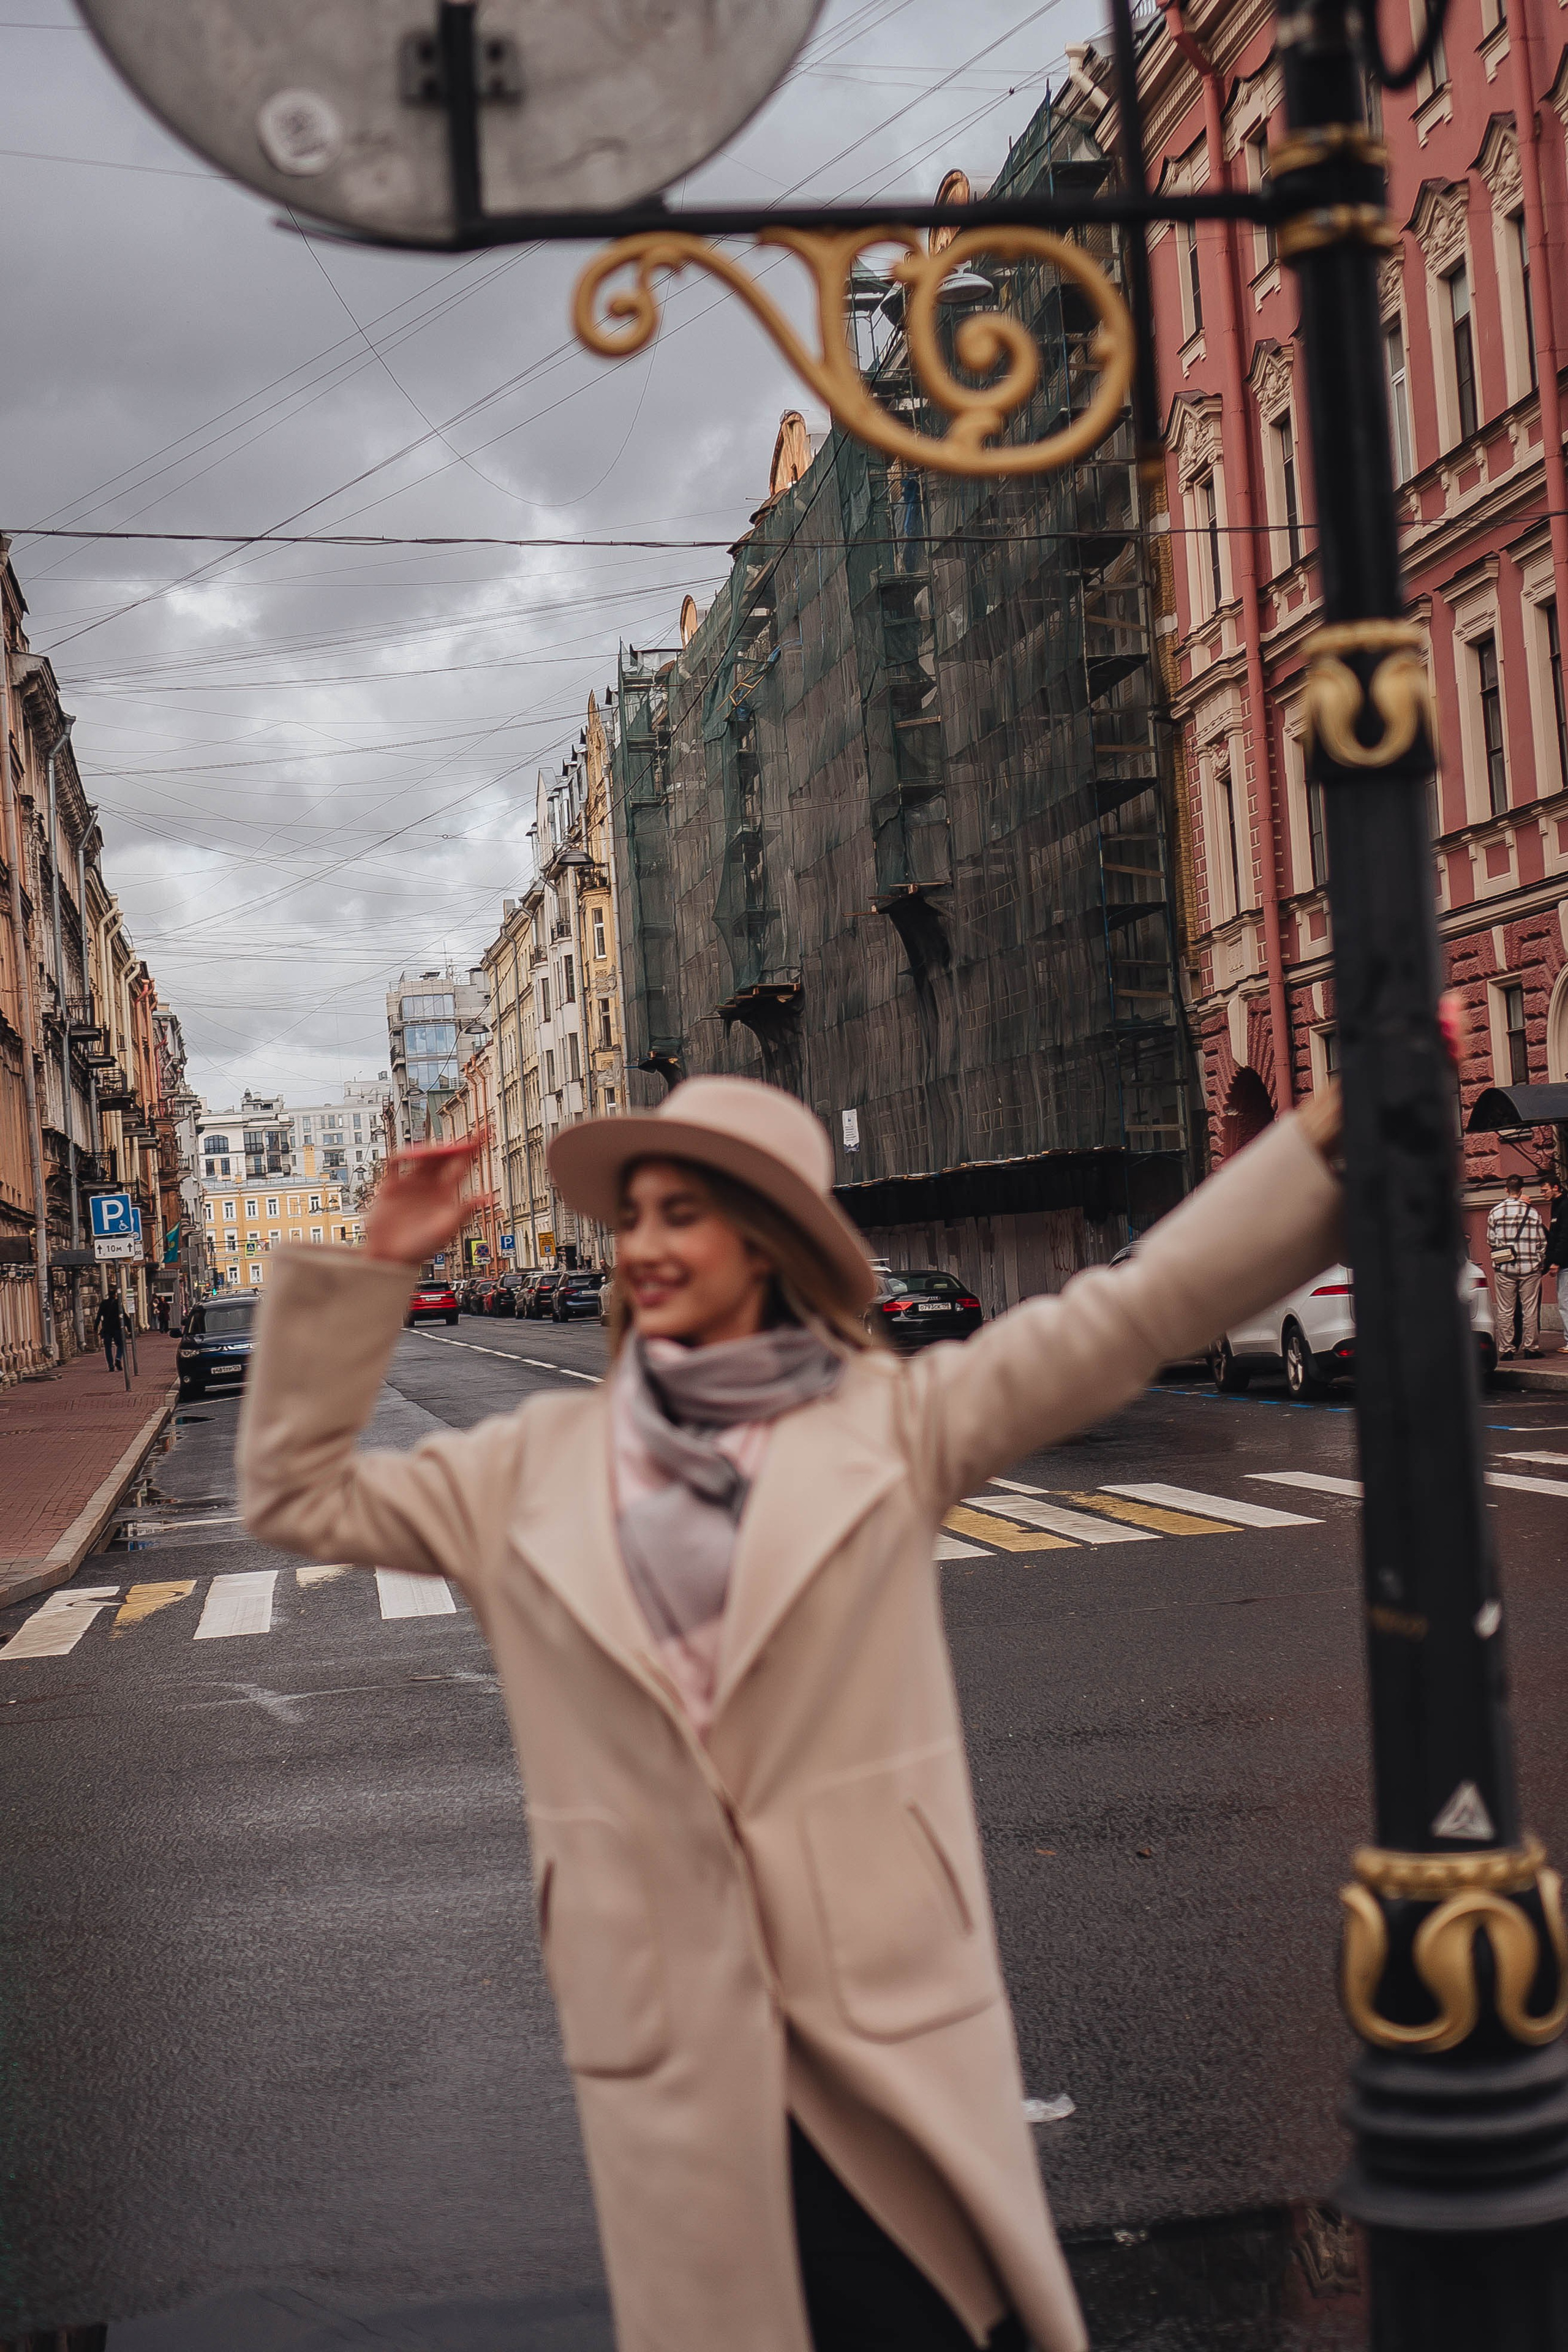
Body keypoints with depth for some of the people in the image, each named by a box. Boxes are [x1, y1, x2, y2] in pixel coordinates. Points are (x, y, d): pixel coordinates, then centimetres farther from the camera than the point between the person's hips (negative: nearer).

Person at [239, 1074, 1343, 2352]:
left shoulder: (890, 1419, 1)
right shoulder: (536, 1466, 7)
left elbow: (1137, 1307, -4)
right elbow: (299, 1494, 10)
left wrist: (1341, 1125, -10)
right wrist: (374, 1267, 2)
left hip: (883, 1986, -1)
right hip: (668, 2006, 2)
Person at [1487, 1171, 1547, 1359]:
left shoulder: (1495, 1211, 0)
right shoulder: (1532, 1211, 0)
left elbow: (1490, 1241, 4)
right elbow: (1542, 1242, 4)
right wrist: (1538, 1260, 17)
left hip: (1504, 1268, 0)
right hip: (1530, 1267, 0)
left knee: (1505, 1310, 3)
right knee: (1530, 1309, 5)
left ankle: (1506, 1349, 3)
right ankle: (1530, 1346, 8)